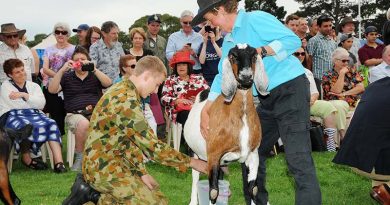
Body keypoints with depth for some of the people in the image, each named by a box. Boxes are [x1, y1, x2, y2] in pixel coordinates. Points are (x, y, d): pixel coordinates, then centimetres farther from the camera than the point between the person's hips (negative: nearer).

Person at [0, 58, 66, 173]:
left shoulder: (34, 86, 23)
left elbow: (41, 104, 4)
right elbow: (15, 105, -3)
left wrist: (24, 95, -3)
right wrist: (33, 103, 7)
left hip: (33, 114, 3)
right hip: (12, 116, -3)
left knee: (51, 124, -30)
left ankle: (58, 162, -41)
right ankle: (26, 159, -15)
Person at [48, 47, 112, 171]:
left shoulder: (95, 76, 21)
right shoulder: (67, 77, 21)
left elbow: (108, 84, -1)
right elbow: (52, 90, 5)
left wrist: (93, 69, -12)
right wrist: (62, 70, -4)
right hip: (75, 114, -1)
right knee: (83, 124, -38)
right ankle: (79, 158, -19)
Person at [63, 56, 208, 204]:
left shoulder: (123, 91, 9)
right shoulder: (126, 100, -23)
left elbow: (131, 139, 10)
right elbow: (152, 146, -22)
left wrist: (141, 172, 1)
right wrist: (190, 162, -13)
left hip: (106, 163, 10)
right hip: (103, 168, -10)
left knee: (152, 187, 17)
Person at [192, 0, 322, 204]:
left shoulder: (255, 19, -12)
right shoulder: (228, 41, 15)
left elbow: (293, 40, -16)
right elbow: (222, 77, 15)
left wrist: (260, 51, -24)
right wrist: (205, 111, 8)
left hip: (290, 90, -10)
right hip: (267, 99, 10)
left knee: (298, 159, -16)